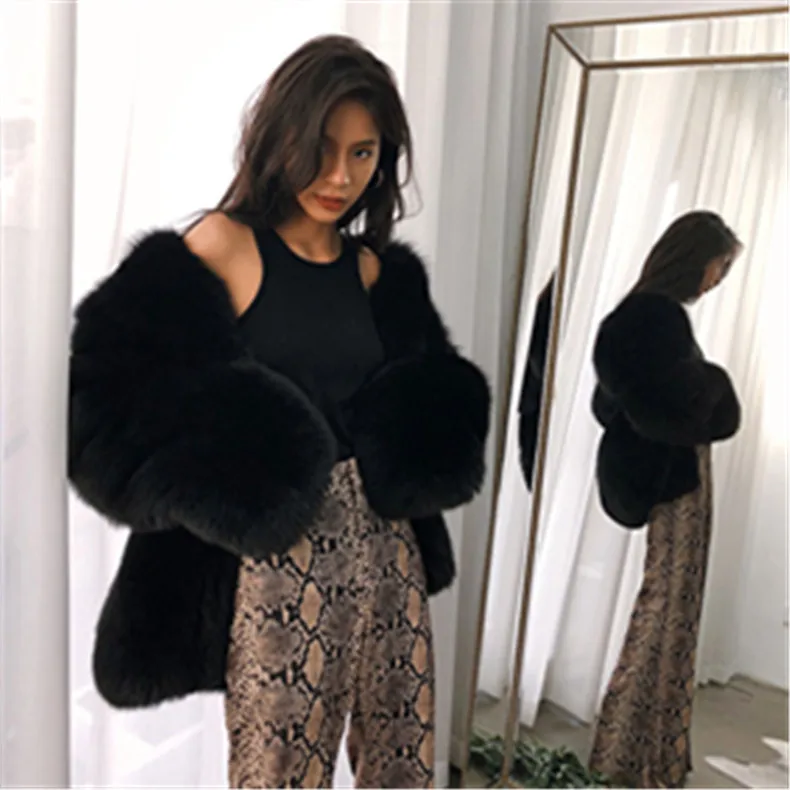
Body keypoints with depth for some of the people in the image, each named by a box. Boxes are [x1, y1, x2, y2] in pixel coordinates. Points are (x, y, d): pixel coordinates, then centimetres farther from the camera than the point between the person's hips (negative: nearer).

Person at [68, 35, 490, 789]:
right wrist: (240, 488, -15)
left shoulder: (376, 271, 8)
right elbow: (109, 393, -12)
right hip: (280, 572, -5)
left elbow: (433, 406, 17)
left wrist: (402, 458, -4)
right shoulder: (220, 246, -7)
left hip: (387, 554, 6)